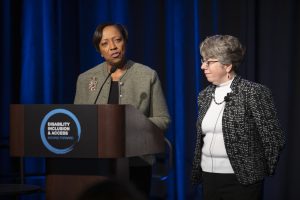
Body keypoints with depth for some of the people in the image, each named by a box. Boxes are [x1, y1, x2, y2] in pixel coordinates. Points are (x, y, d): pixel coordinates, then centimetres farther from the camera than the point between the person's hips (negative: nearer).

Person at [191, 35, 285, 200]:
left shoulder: (254, 92, -10)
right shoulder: (204, 95, 11)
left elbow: (274, 138, -8)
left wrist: (264, 171, 0)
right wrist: (197, 171, 15)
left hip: (241, 180, -6)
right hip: (208, 179, 6)